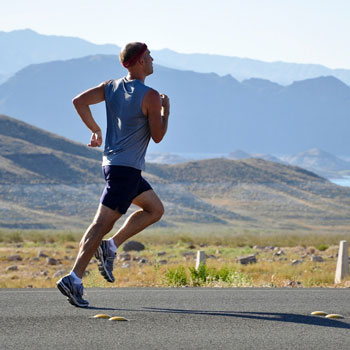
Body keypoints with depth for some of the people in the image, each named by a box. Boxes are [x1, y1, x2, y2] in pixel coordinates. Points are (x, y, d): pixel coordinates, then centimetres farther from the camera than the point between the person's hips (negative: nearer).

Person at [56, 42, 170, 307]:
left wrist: (95, 129, 12)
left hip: (113, 163, 9)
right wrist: (166, 110, 6)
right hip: (127, 168, -9)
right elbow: (157, 136, -9)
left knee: (155, 209, 20)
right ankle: (74, 279, -15)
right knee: (102, 223, -10)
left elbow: (79, 101, 2)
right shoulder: (150, 97, -12)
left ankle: (110, 246, 9)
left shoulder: (112, 87, 8)